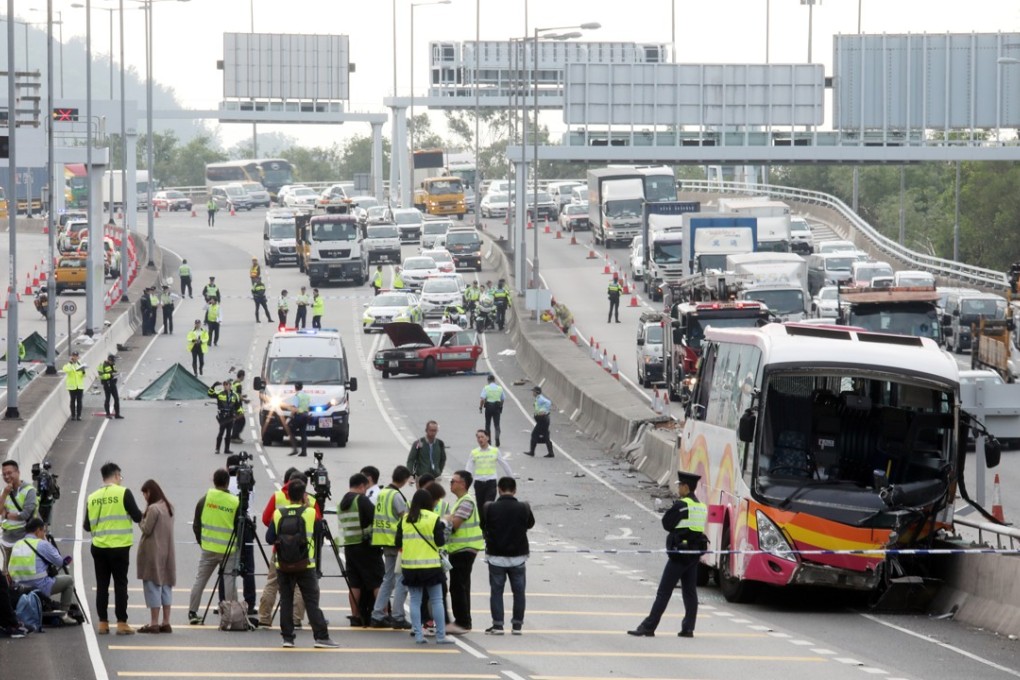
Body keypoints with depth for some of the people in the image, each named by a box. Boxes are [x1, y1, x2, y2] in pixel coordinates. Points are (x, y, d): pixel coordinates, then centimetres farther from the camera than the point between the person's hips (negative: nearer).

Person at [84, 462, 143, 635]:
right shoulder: (123, 493, -8)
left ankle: (103, 623, 9)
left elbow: (87, 526, 8)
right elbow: (137, 517, -7)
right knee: (120, 585, 2)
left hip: (99, 547, 3)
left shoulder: (93, 497, 3)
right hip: (119, 547, -3)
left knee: (102, 585, 9)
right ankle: (122, 624, 1)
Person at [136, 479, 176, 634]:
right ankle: (166, 622, 12)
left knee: (153, 586, -4)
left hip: (153, 553, -8)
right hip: (167, 552, 8)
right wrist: (145, 517, 9)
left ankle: (154, 623, -4)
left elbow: (146, 530, -15)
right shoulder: (169, 507, 11)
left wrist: (140, 518, 1)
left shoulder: (153, 509, -16)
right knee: (165, 586, 11)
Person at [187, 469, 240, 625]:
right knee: (230, 581, 2)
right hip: (229, 550, -2)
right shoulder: (235, 502, -10)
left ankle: (192, 613, 12)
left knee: (200, 580, 10)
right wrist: (239, 546, 11)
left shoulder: (204, 499, -2)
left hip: (208, 549, 2)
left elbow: (196, 525, 4)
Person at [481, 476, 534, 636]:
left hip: (496, 556, -1)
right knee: (518, 591, 11)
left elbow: (483, 526, 2)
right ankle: (517, 624, 11)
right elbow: (530, 524, 9)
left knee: (496, 591, 6)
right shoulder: (523, 508, -9)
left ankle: (497, 624, 1)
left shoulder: (490, 508, -13)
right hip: (518, 556, 1)